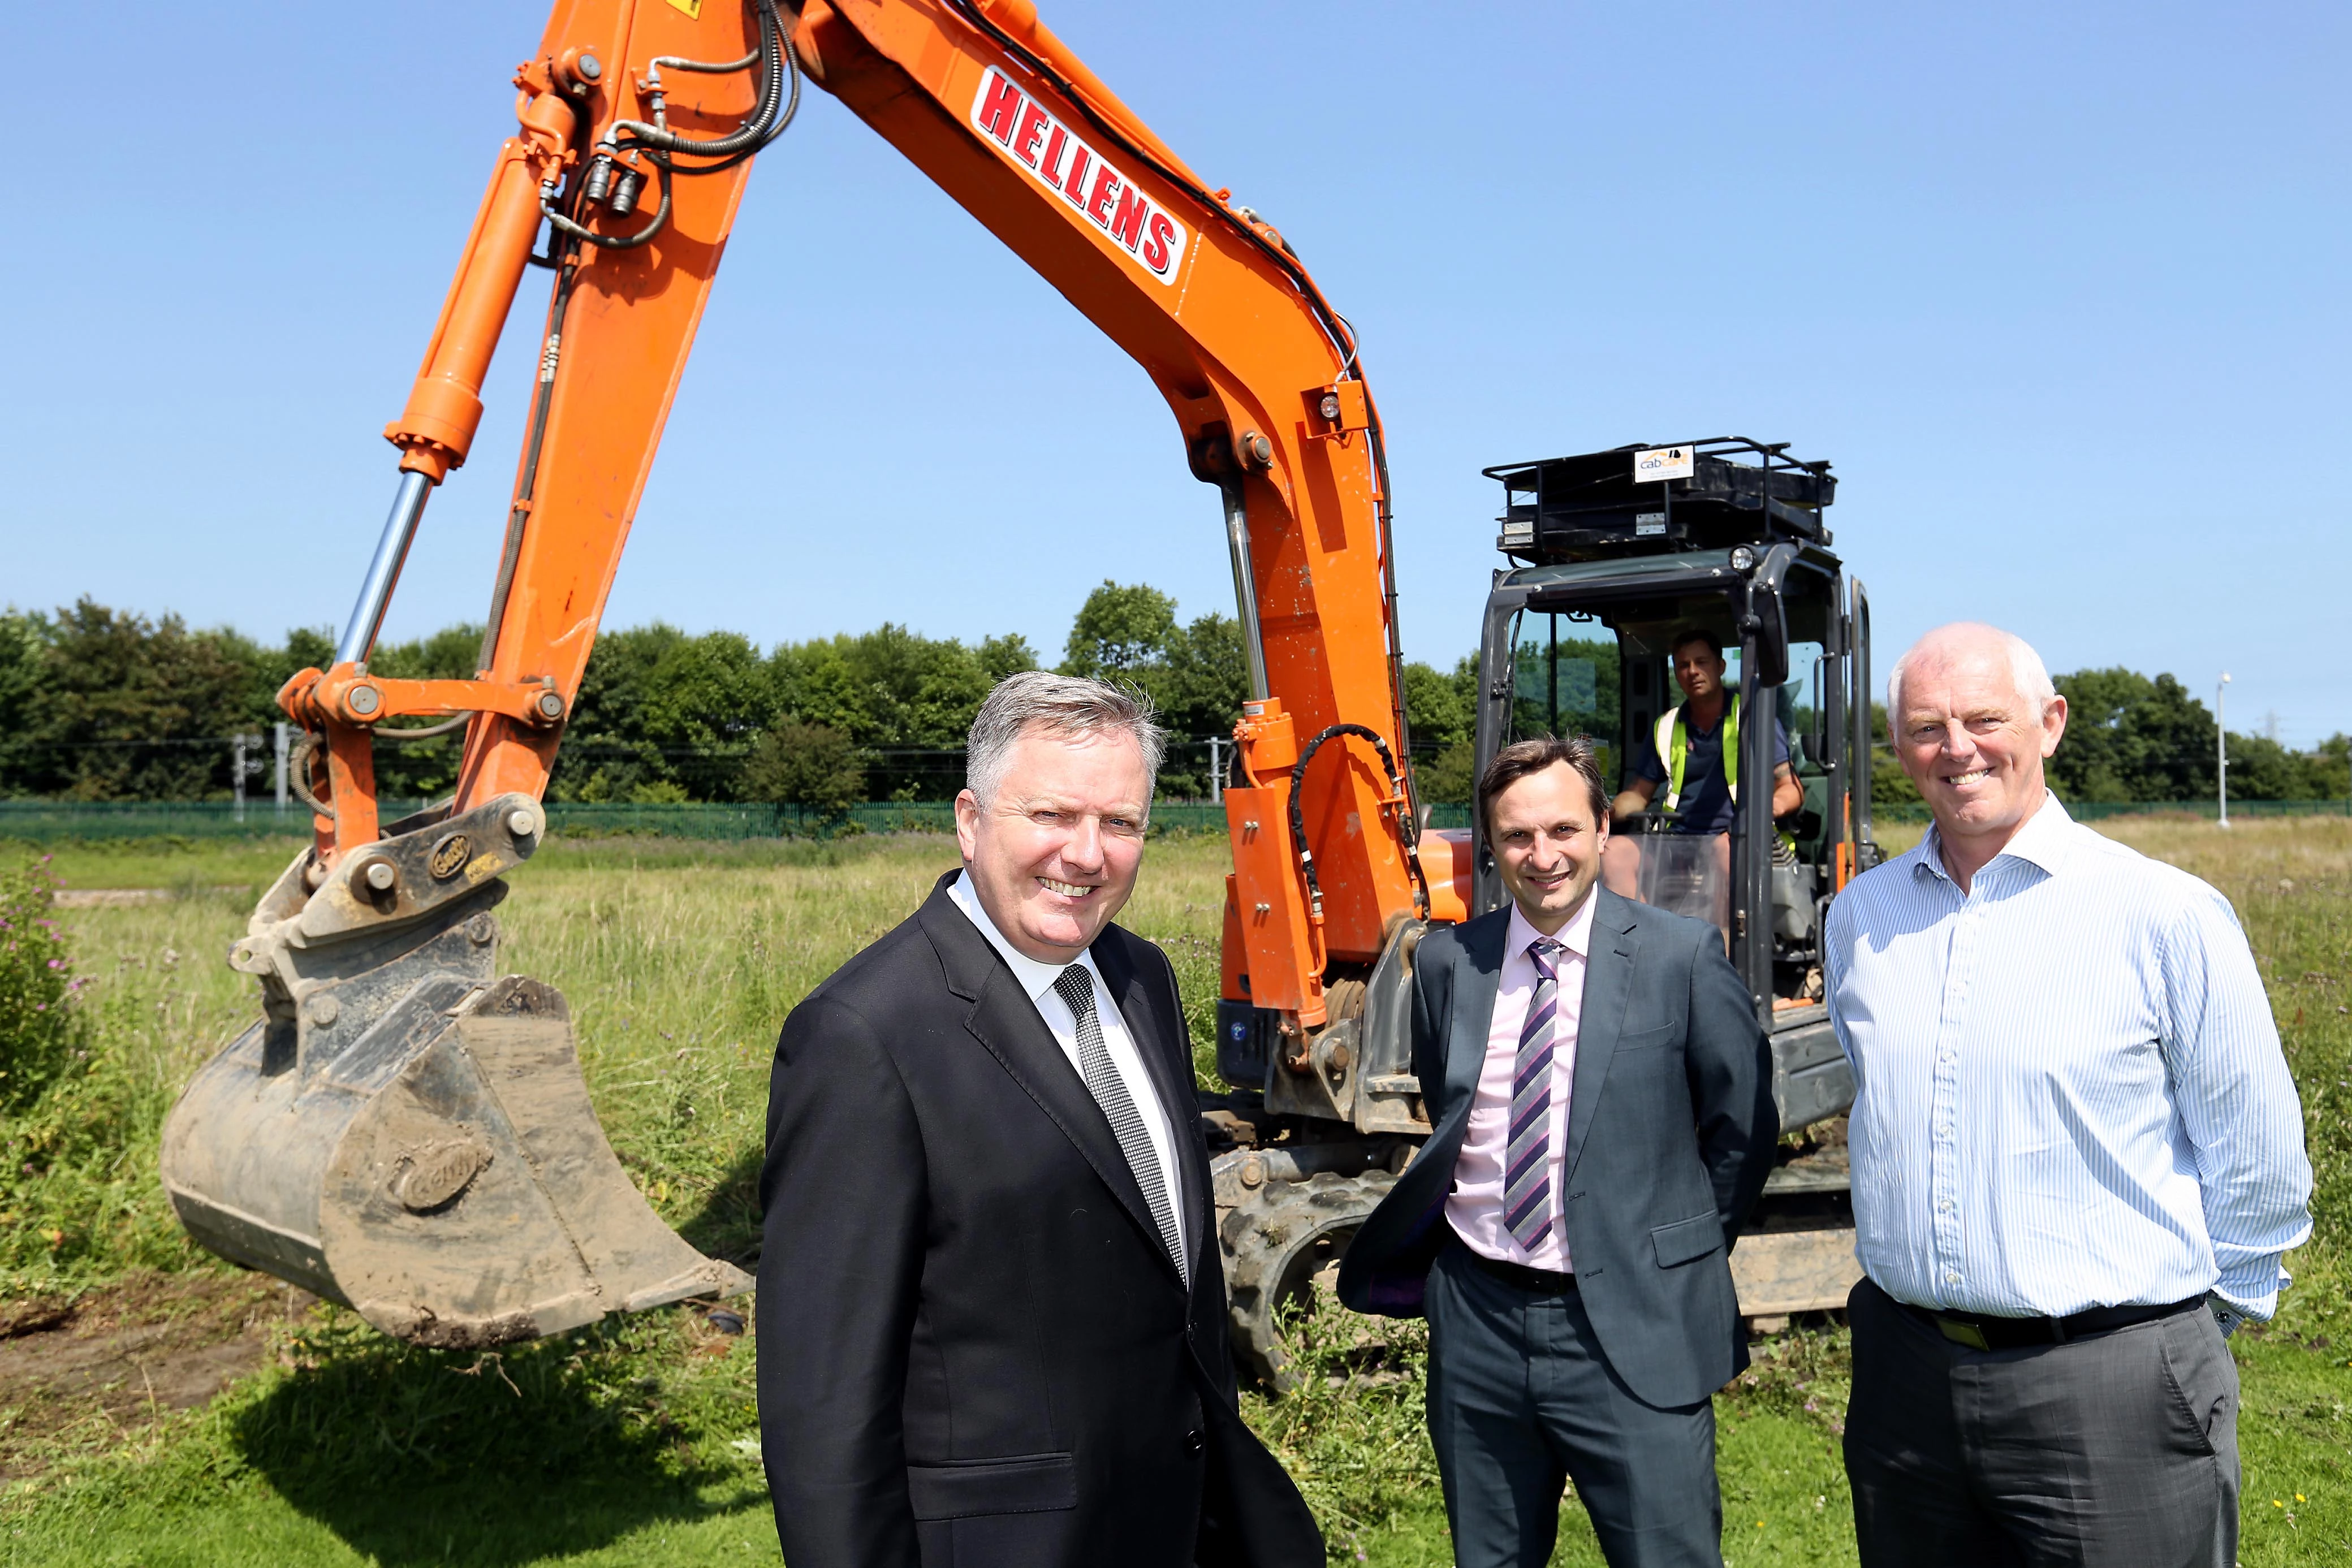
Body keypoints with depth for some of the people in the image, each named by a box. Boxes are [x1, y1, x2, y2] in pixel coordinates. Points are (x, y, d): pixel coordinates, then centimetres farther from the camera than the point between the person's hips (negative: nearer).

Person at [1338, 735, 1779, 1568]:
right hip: (1477, 1321, 4)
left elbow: (1743, 1123, 3)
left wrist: (1687, 1253, 6)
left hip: (1632, 1332, -3)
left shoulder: (1681, 955, -8)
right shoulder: (1446, 962, 2)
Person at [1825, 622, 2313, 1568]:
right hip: (1904, 1375, 4)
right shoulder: (1859, 914, 4)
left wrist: (2180, 1330, 8)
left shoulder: (2164, 914, -8)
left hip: (2110, 1390, -4)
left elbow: (2259, 1164, -1)